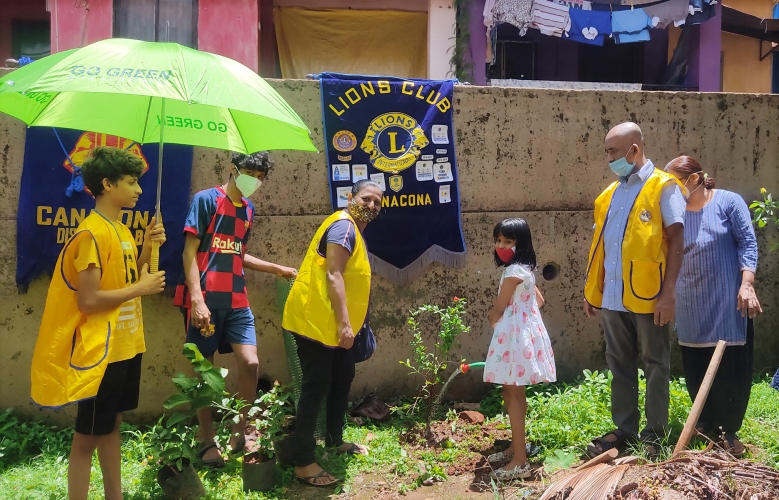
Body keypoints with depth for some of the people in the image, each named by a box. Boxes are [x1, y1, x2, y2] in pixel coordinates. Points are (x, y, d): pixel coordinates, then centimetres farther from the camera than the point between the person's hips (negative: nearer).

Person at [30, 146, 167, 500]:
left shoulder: (121, 230, 10)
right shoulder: (93, 233, -19)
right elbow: (88, 300, -24)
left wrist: (147, 249, 0)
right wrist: (141, 288, -15)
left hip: (125, 346, 9)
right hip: (101, 350, -9)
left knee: (112, 425, 18)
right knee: (88, 436, 2)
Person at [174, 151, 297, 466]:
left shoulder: (248, 209, 16)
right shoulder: (206, 199, -5)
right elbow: (190, 252, -10)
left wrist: (276, 269, 21)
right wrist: (197, 299, -18)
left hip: (236, 301, 6)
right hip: (205, 300, -6)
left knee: (250, 363, -2)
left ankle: (239, 434, 14)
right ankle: (207, 441, 16)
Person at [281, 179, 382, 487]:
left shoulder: (354, 230, 18)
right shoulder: (343, 225, -14)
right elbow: (333, 275, -23)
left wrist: (349, 323, 23)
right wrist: (344, 323, -25)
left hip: (331, 323, 11)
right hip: (315, 321, -11)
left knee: (343, 378, 20)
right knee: (316, 387, -8)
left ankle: (334, 440, 36)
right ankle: (303, 462, -1)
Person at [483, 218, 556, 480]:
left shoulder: (513, 272, -18)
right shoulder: (524, 269, 12)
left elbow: (496, 311, -13)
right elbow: (539, 300, 24)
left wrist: (493, 320, 8)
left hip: (514, 335, -10)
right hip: (522, 331, 10)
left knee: (511, 394, -7)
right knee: (515, 392, 17)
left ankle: (520, 461, -5)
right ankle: (515, 448, 27)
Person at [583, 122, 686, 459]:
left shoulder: (663, 187, -5)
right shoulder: (611, 192, 14)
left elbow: (676, 241, -10)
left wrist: (669, 291, -16)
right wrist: (591, 289, 13)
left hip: (647, 296, -6)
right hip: (612, 296, 6)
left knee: (655, 365, 7)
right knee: (619, 364, 12)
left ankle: (655, 434, 16)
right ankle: (624, 429, 22)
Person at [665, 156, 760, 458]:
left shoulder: (728, 202, -4)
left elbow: (748, 243, -6)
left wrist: (747, 284, -16)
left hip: (728, 302, -4)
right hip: (691, 307, 4)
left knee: (732, 367, 0)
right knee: (695, 368, 6)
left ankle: (729, 430, 11)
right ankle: (707, 423, 22)